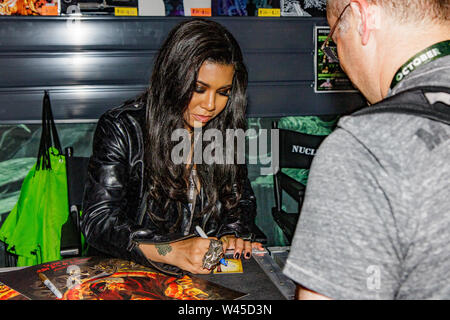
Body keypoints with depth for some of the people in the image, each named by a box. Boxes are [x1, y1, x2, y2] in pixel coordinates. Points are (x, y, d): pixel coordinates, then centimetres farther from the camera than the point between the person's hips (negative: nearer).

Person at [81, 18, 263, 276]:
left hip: (210, 274, 4)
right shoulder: (121, 129, -9)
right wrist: (172, 251, -30)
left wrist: (232, 235, -5)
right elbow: (98, 222, -16)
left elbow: (242, 200, 17)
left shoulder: (225, 129, 4)